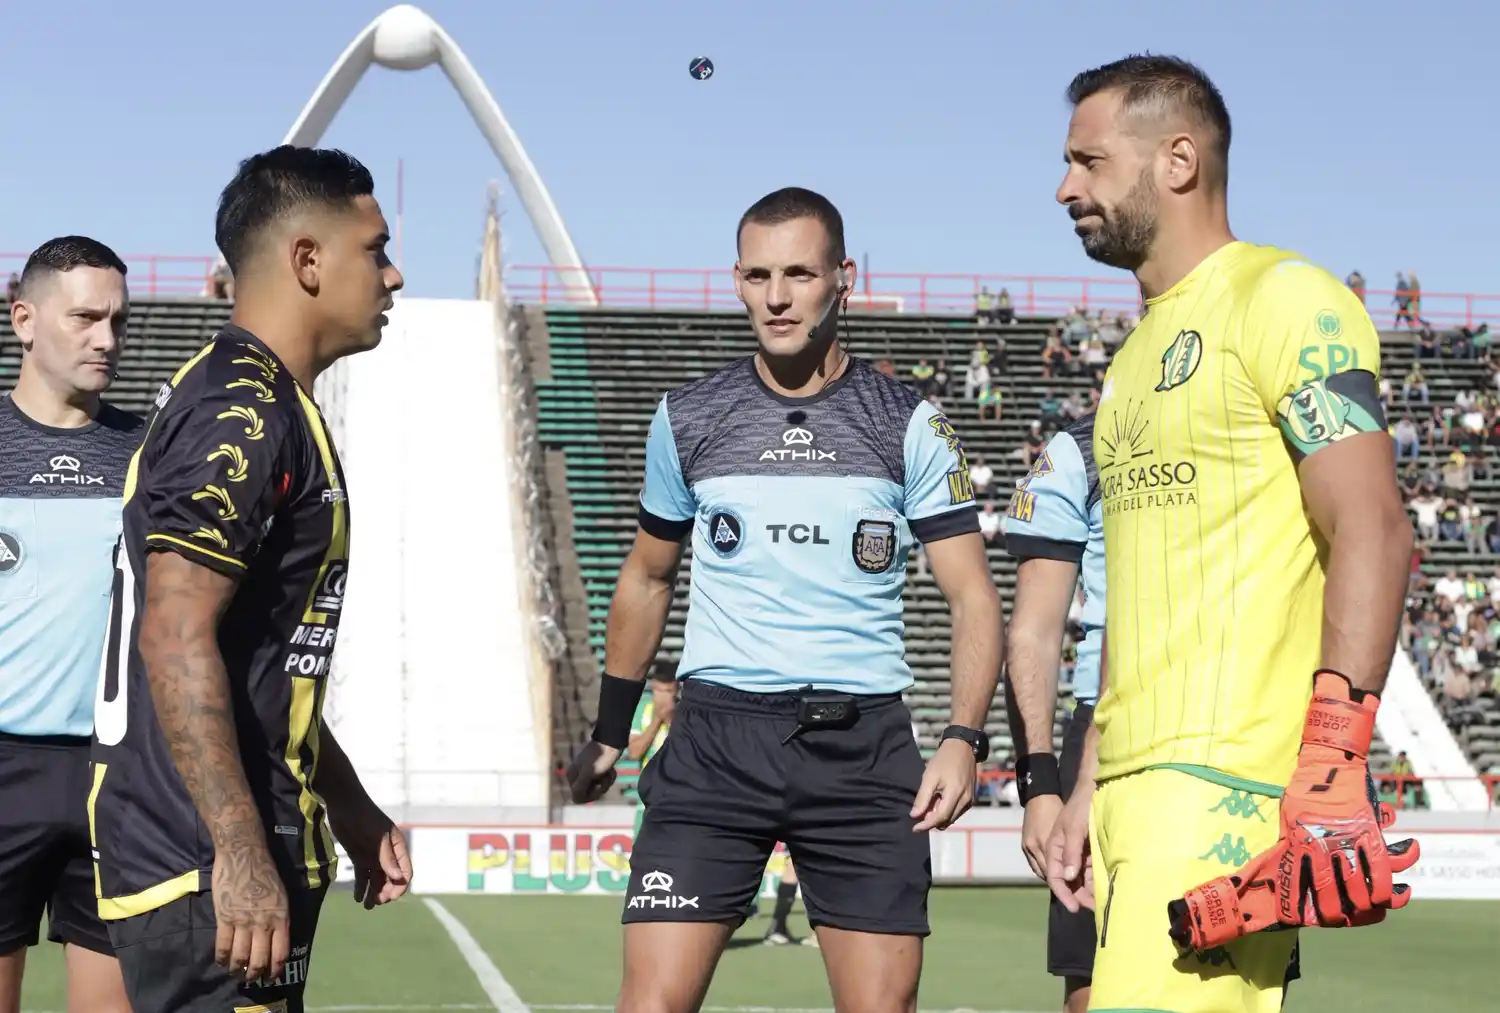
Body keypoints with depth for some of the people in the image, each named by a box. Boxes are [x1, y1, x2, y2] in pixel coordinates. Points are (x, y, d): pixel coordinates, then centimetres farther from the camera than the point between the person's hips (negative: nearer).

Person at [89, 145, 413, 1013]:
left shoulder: (259, 402, 17)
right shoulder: (242, 412, -15)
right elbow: (176, 640, -24)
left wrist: (350, 808, 27)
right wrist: (240, 852, -26)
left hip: (238, 842, 10)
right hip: (210, 866, -10)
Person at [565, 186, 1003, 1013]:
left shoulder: (909, 428, 3)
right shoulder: (688, 420, 8)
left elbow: (973, 597, 0)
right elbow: (646, 580, 20)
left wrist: (964, 737, -15)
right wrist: (608, 732, 20)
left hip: (863, 745, 0)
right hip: (717, 738, 0)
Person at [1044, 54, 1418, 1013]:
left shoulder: (1283, 301, -4)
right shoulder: (1136, 355, 23)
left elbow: (1373, 533, -14)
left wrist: (1334, 765, -22)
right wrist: (1089, 790, 21)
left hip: (1229, 781, -8)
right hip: (1138, 783, 9)